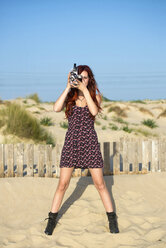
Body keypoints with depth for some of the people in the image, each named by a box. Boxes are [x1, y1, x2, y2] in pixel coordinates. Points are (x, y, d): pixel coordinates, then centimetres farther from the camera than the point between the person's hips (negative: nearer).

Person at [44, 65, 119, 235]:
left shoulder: (95, 96, 5)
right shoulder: (69, 97, 5)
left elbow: (94, 111, -16)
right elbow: (56, 108, -14)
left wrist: (84, 89, -19)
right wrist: (68, 87, -16)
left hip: (90, 143, 0)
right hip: (71, 143, 1)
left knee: (100, 184, 2)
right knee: (62, 184, 1)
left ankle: (112, 220, 14)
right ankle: (52, 219, 12)